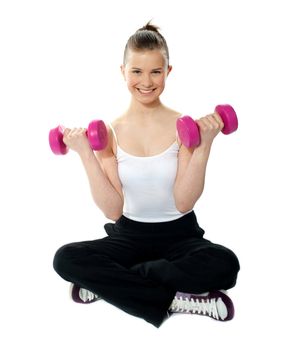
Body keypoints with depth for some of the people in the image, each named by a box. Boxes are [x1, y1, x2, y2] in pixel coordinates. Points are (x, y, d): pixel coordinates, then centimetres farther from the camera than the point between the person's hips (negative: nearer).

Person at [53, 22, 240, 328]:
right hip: (129, 236, 1)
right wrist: (86, 155, -16)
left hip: (178, 236, -1)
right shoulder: (109, 132, -3)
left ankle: (109, 282, -19)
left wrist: (204, 146, -22)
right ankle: (174, 299, -20)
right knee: (66, 259, -26)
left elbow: (183, 203, -14)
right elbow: (113, 210, -9)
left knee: (224, 264, -32)